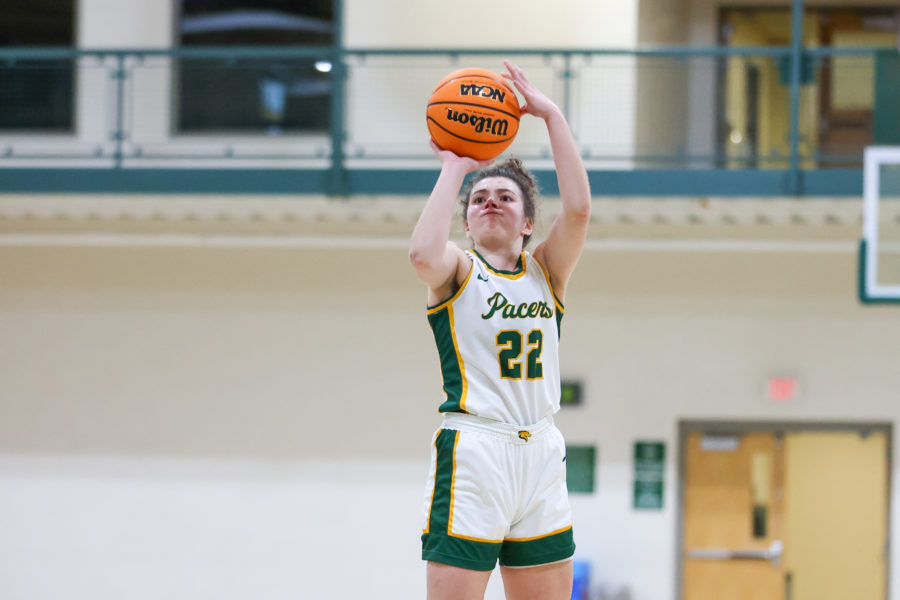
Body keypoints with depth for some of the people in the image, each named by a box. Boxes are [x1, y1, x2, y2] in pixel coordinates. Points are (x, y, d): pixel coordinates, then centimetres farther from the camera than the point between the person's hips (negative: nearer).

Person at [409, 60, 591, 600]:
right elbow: (423, 255, -20)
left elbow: (579, 208, -4)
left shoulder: (547, 271, 14)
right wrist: (453, 168, -9)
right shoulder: (458, 269, 4)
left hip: (541, 454, 5)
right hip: (472, 451, -4)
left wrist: (552, 115, -3)